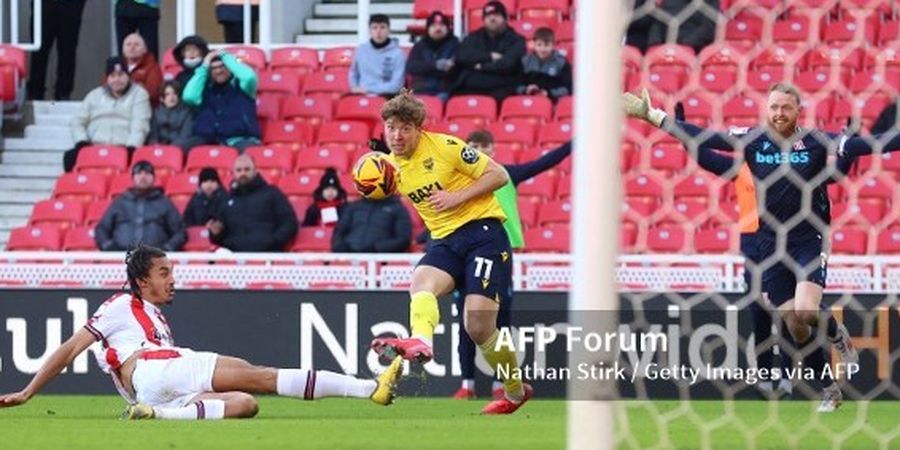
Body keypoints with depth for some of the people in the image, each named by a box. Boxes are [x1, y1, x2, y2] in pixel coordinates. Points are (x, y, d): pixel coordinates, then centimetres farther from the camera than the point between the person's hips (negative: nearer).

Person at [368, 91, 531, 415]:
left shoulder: (445, 146, -9)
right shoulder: (392, 164, 8)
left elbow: (499, 175, -6)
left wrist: (459, 197, -16)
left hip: (483, 232, -6)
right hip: (445, 241, 6)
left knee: (479, 327, -14)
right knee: (421, 282, -30)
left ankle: (515, 390, 8)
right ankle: (420, 343, -58)